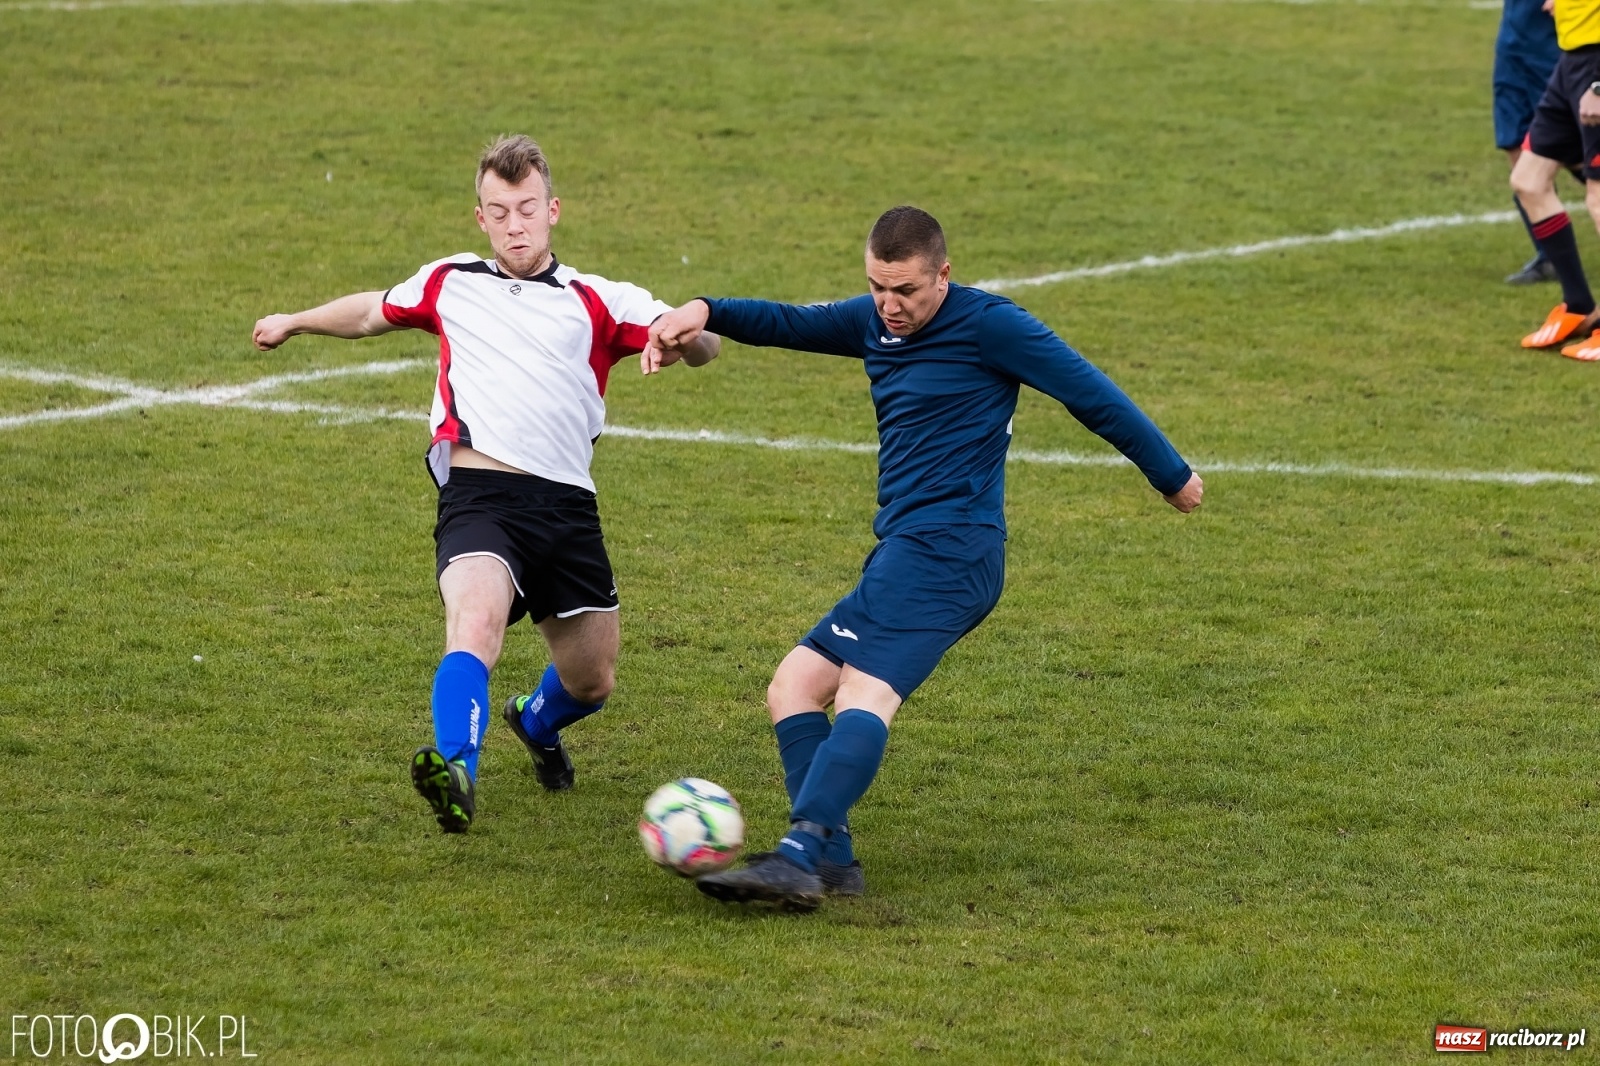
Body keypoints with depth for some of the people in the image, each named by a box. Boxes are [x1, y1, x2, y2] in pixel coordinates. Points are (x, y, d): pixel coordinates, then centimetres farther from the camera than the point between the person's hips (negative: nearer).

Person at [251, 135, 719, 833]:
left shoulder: (595, 303, 13)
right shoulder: (449, 285, 18)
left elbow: (701, 348, 2)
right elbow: (375, 312, 39)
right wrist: (296, 322, 51)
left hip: (567, 505, 2)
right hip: (479, 494, -2)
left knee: (591, 681, 11)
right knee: (477, 618, -33)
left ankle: (536, 724, 47)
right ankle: (456, 773, -48)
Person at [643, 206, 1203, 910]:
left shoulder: (988, 325, -6)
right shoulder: (875, 322, 16)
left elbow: (1090, 392, -2)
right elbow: (790, 324, 22)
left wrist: (1172, 475, 4)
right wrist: (705, 312, 3)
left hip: (944, 552, -9)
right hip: (908, 554, 9)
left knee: (864, 690, -24)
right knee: (794, 687, 2)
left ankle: (800, 857, -39)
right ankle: (829, 857, -11)